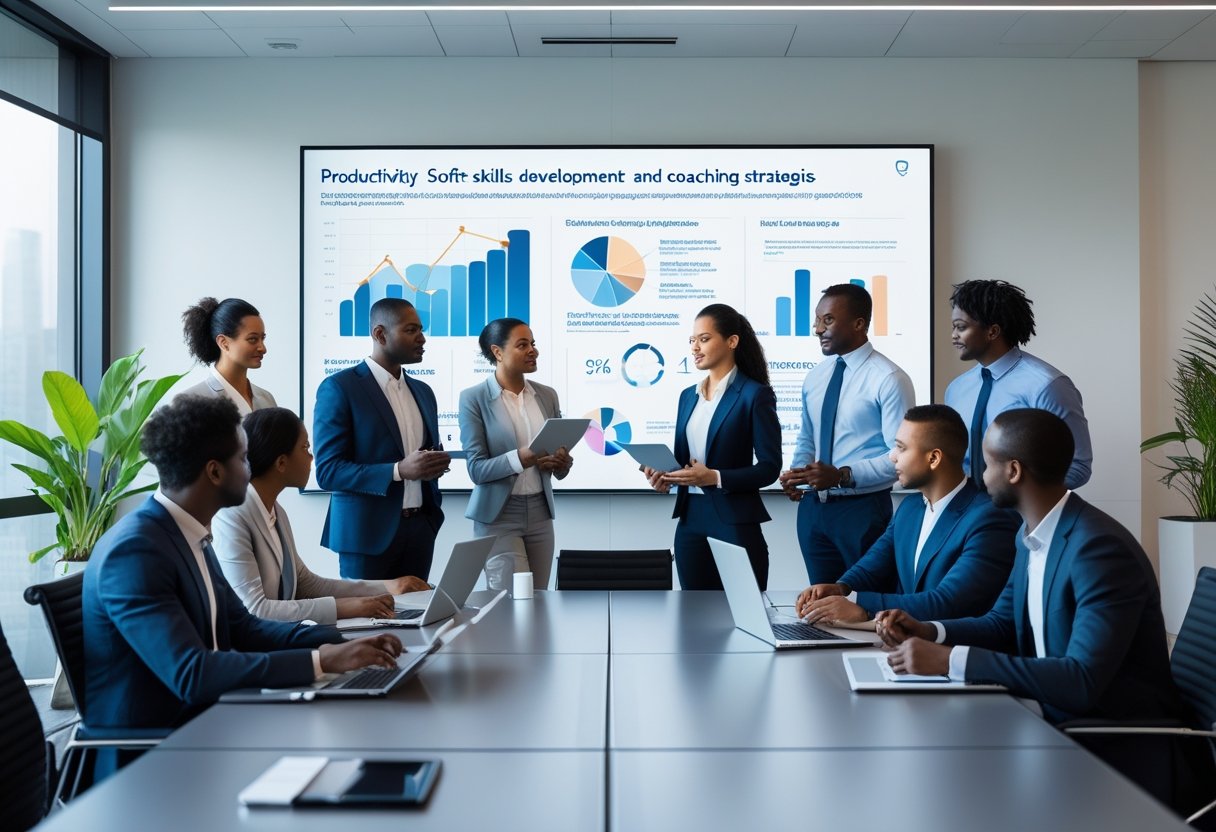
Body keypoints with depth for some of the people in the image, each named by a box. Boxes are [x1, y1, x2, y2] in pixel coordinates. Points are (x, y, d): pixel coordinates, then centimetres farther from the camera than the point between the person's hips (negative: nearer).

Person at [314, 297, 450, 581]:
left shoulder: (423, 392, 14)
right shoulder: (339, 388, -7)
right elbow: (328, 471, -12)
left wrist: (436, 463, -3)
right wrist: (398, 470, -23)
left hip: (420, 528, 6)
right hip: (368, 531, -6)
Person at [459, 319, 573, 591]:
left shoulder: (547, 395, 7)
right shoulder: (474, 398, -7)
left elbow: (559, 464, 11)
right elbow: (477, 468, -12)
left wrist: (561, 463, -13)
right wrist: (519, 458, -29)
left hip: (540, 513, 5)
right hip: (498, 516, -5)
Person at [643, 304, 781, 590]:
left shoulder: (755, 394, -7)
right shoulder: (688, 395, 13)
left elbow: (769, 467, -10)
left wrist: (715, 477, -21)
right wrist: (665, 475, -3)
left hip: (735, 524, -6)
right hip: (690, 521, 6)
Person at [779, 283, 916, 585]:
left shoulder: (889, 379, -14)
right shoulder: (815, 377, 8)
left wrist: (843, 476, -25)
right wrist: (795, 473, -3)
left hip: (863, 510, -6)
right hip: (813, 508, 6)